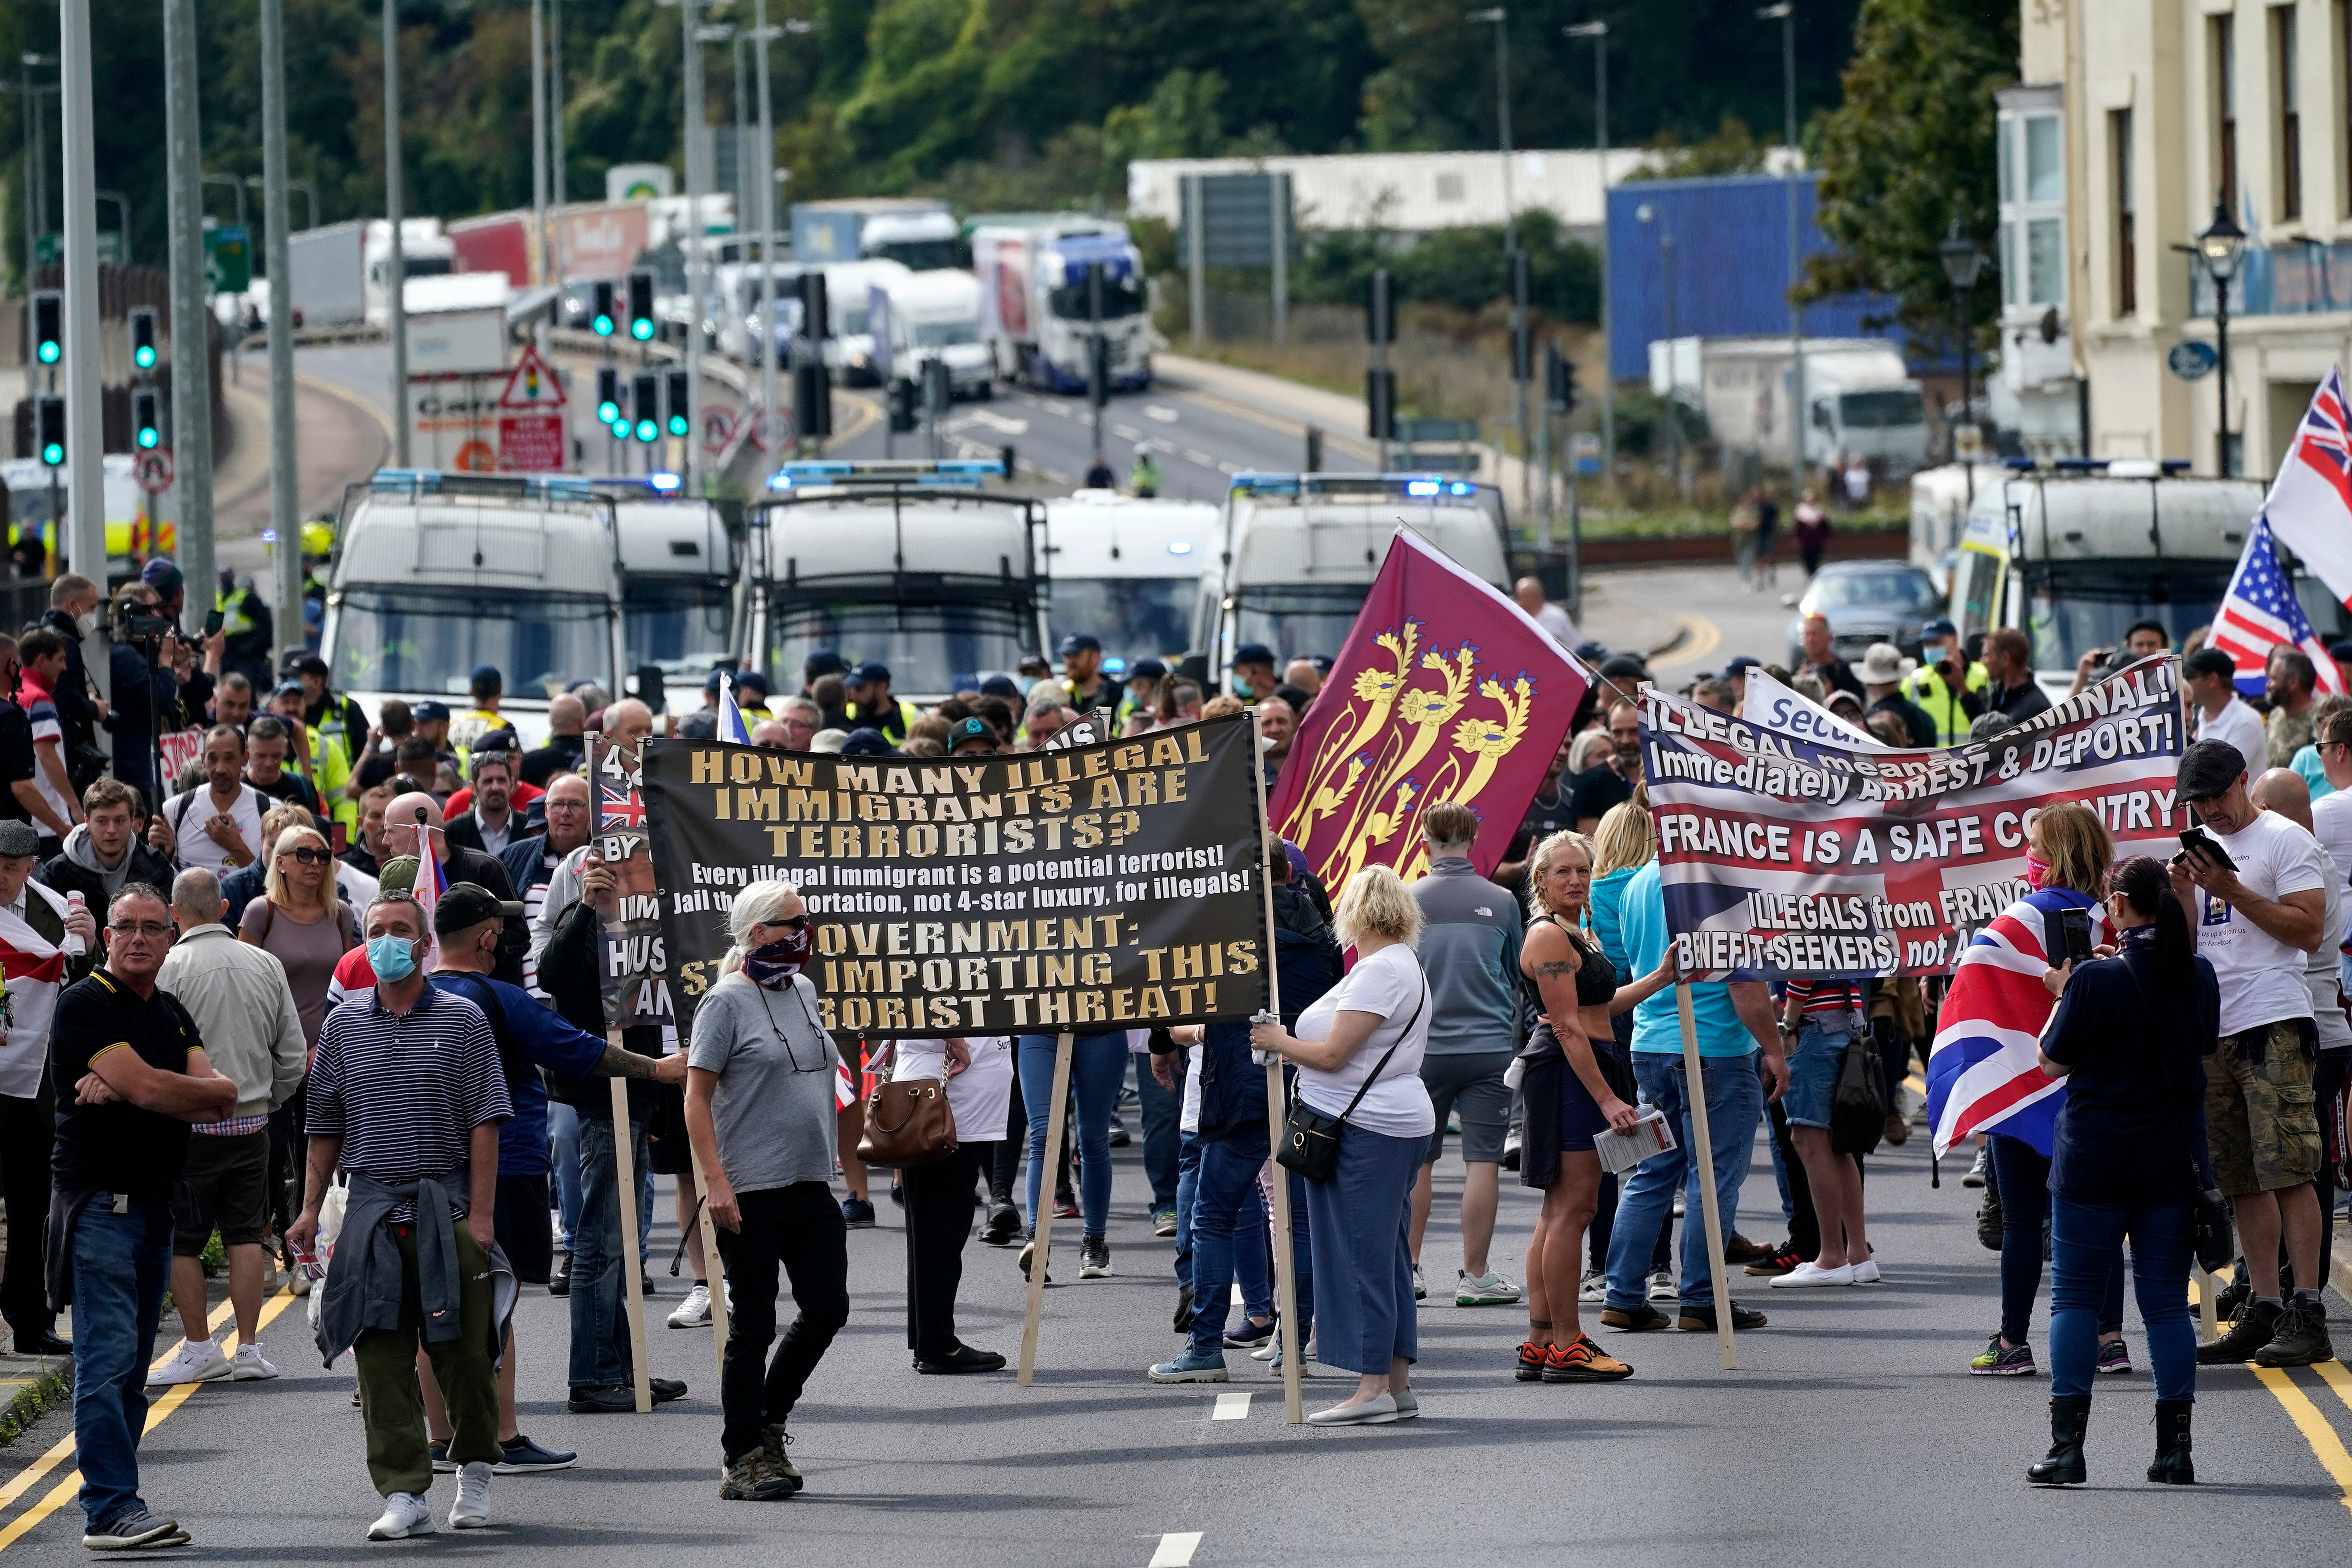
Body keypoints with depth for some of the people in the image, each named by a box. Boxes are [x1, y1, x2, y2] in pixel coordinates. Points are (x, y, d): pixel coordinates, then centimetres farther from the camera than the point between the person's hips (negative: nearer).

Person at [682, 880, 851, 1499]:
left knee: (828, 1307, 5)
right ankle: (744, 1460, 5)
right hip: (752, 1192, -7)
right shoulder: (727, 1001, -9)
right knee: (753, 1326, -2)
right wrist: (718, 1185, -17)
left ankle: (767, 1422, 23)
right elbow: (697, 1099, -10)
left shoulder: (802, 992, 12)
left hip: (811, 1186, 7)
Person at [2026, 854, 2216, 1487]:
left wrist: (2062, 995, 8)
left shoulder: (2096, 980, -14)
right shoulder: (2200, 976, 1)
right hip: (2176, 1161, 4)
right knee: (2167, 1300, 8)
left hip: (2095, 1159, -4)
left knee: (2075, 1297, 3)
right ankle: (2175, 1446, 5)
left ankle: (2067, 1444, -4)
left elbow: (2053, 1062, -7)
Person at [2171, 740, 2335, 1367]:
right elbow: (2186, 945, 20)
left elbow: (2308, 931, -10)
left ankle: (2308, 1315, -14)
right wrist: (2184, 892, 2)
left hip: (2274, 1026, -7)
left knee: (2288, 1170, -12)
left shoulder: (2286, 841, -1)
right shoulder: (2205, 849, 20)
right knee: (2242, 1180, 6)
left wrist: (2232, 891, -13)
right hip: (2213, 1029, 7)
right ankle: (2262, 1312, 8)